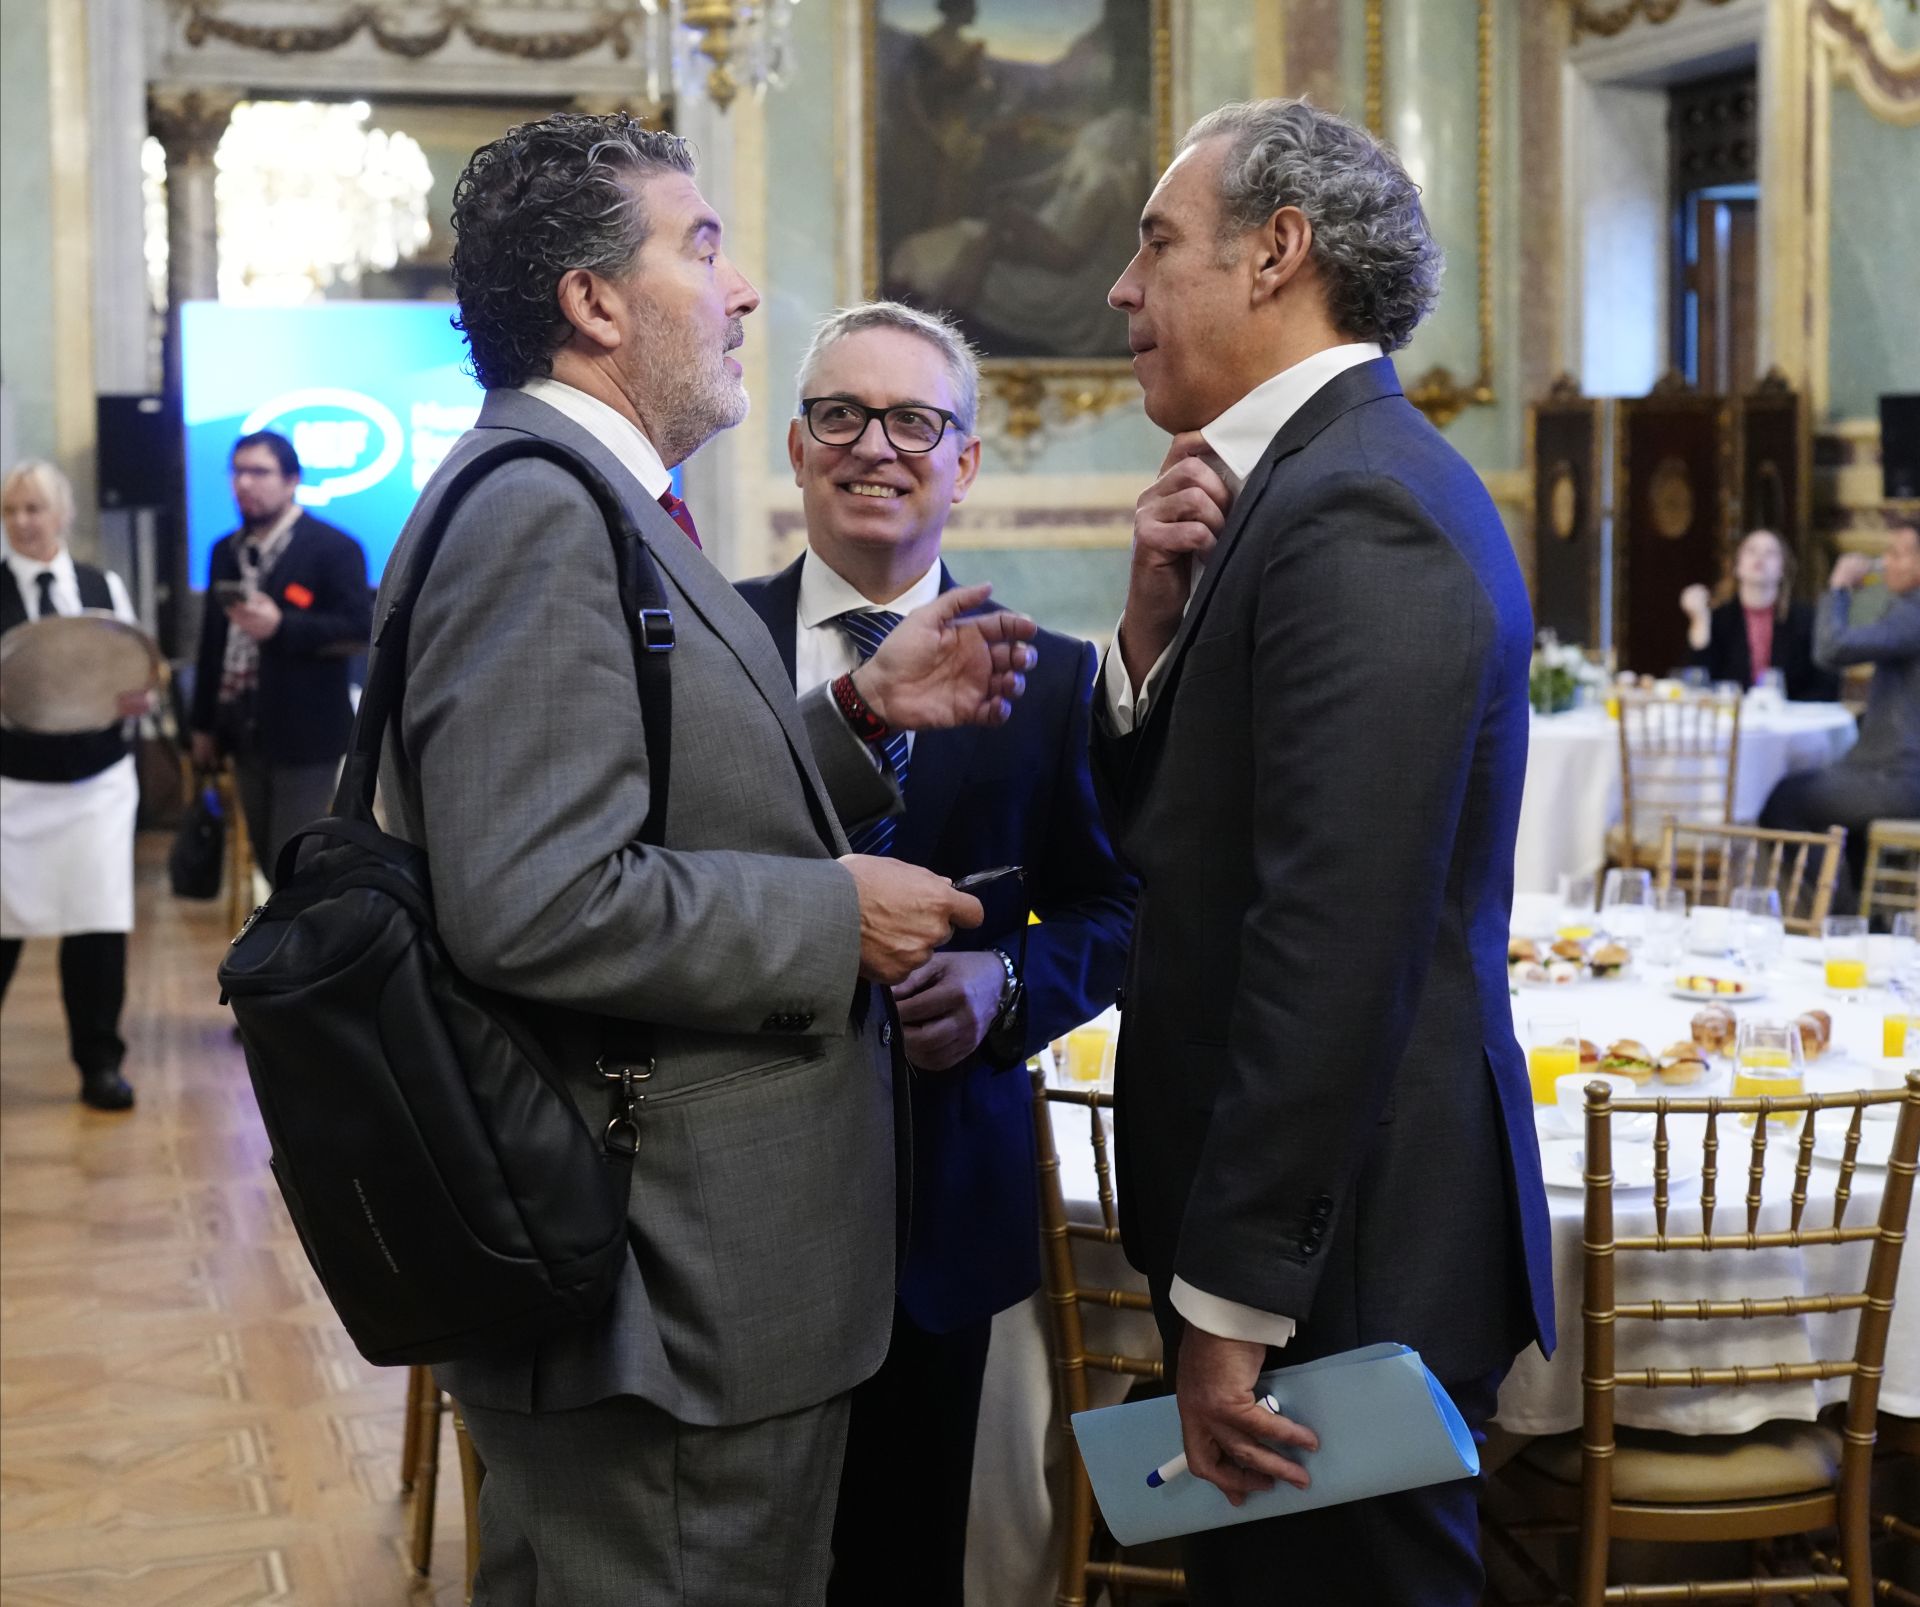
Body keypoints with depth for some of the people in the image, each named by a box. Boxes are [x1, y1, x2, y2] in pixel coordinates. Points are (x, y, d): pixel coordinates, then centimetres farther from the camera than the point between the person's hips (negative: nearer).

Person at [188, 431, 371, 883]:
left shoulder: (333, 549, -9)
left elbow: (358, 630, -16)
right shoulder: (227, 551, 13)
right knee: (269, 859, 13)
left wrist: (281, 626, -26)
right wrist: (204, 724, 17)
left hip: (305, 733, -7)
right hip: (246, 729, 7)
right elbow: (212, 641, 18)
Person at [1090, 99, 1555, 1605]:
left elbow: (1333, 940, -25)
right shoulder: (1322, 475, 11)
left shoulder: (1357, 512, -19)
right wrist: (1159, 614, -5)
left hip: (1342, 1250, -9)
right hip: (1318, 1216, 9)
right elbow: (1165, 830, 11)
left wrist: (1232, 1303, -22)